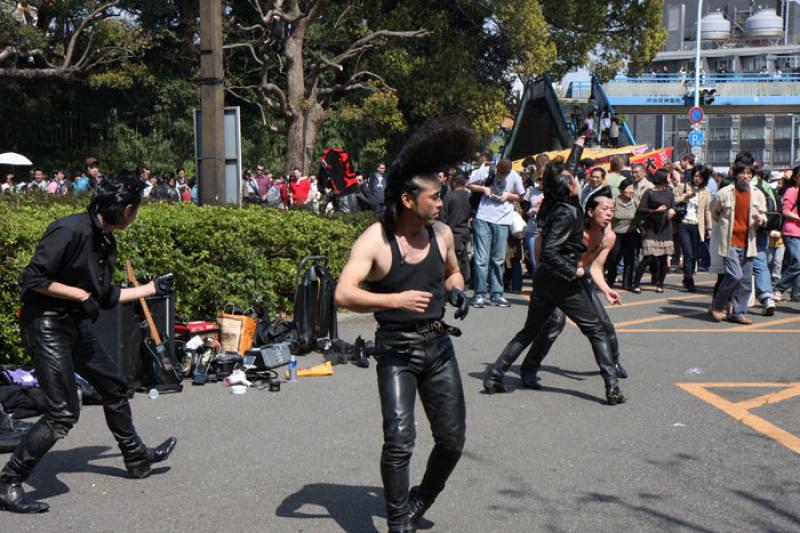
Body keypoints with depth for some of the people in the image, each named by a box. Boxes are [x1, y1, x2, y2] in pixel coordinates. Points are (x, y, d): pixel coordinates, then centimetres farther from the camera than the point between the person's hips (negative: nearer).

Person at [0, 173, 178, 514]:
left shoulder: (106, 242, 8)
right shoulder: (71, 230, -20)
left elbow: (106, 298, 17)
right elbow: (32, 279, -22)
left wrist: (152, 288, 23)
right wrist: (81, 295, -19)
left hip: (76, 326, 10)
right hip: (46, 325, -10)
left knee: (113, 385, 20)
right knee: (63, 412, -11)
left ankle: (136, 458, 39)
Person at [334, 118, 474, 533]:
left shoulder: (441, 234, 4)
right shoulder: (375, 240, -14)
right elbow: (343, 294, -23)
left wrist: (457, 291, 1)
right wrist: (397, 300, -32)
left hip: (438, 346, 5)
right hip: (396, 350, -5)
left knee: (452, 440, 8)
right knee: (399, 441, -13)